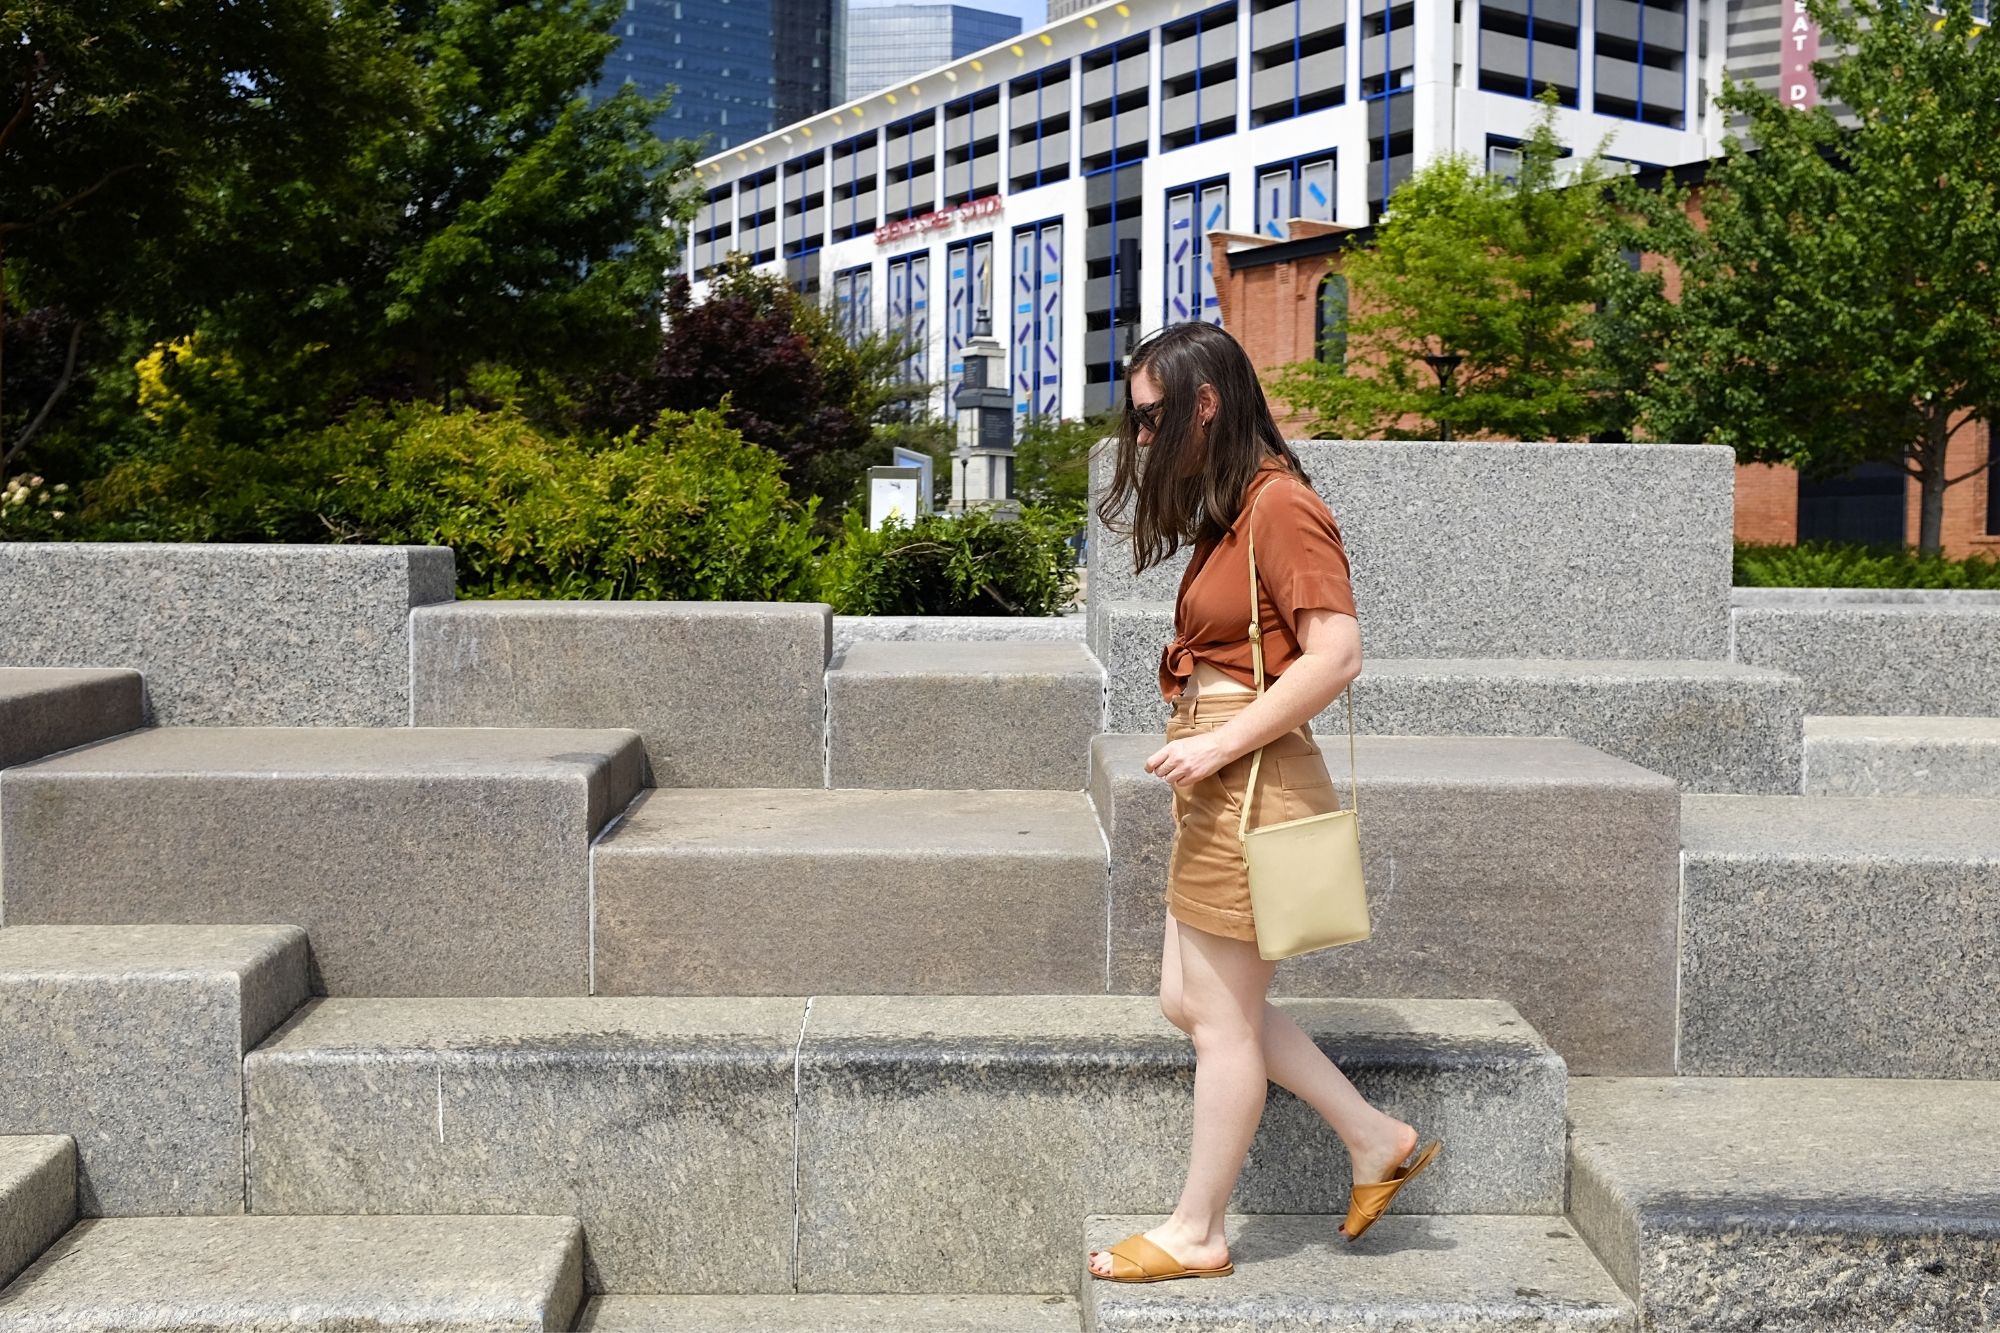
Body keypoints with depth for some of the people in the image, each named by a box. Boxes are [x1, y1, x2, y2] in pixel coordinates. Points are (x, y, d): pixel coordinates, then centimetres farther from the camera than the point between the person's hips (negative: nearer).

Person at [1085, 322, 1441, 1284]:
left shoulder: (1281, 504, -15)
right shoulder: (1231, 510, 15)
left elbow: (1336, 654, -21)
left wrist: (1221, 744, -19)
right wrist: (1199, 746, 3)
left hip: (1250, 789, -10)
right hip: (1214, 790, 10)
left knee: (1220, 1018, 2)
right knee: (1191, 1002, 16)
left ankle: (1196, 1235, 16)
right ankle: (1375, 1143, 24)